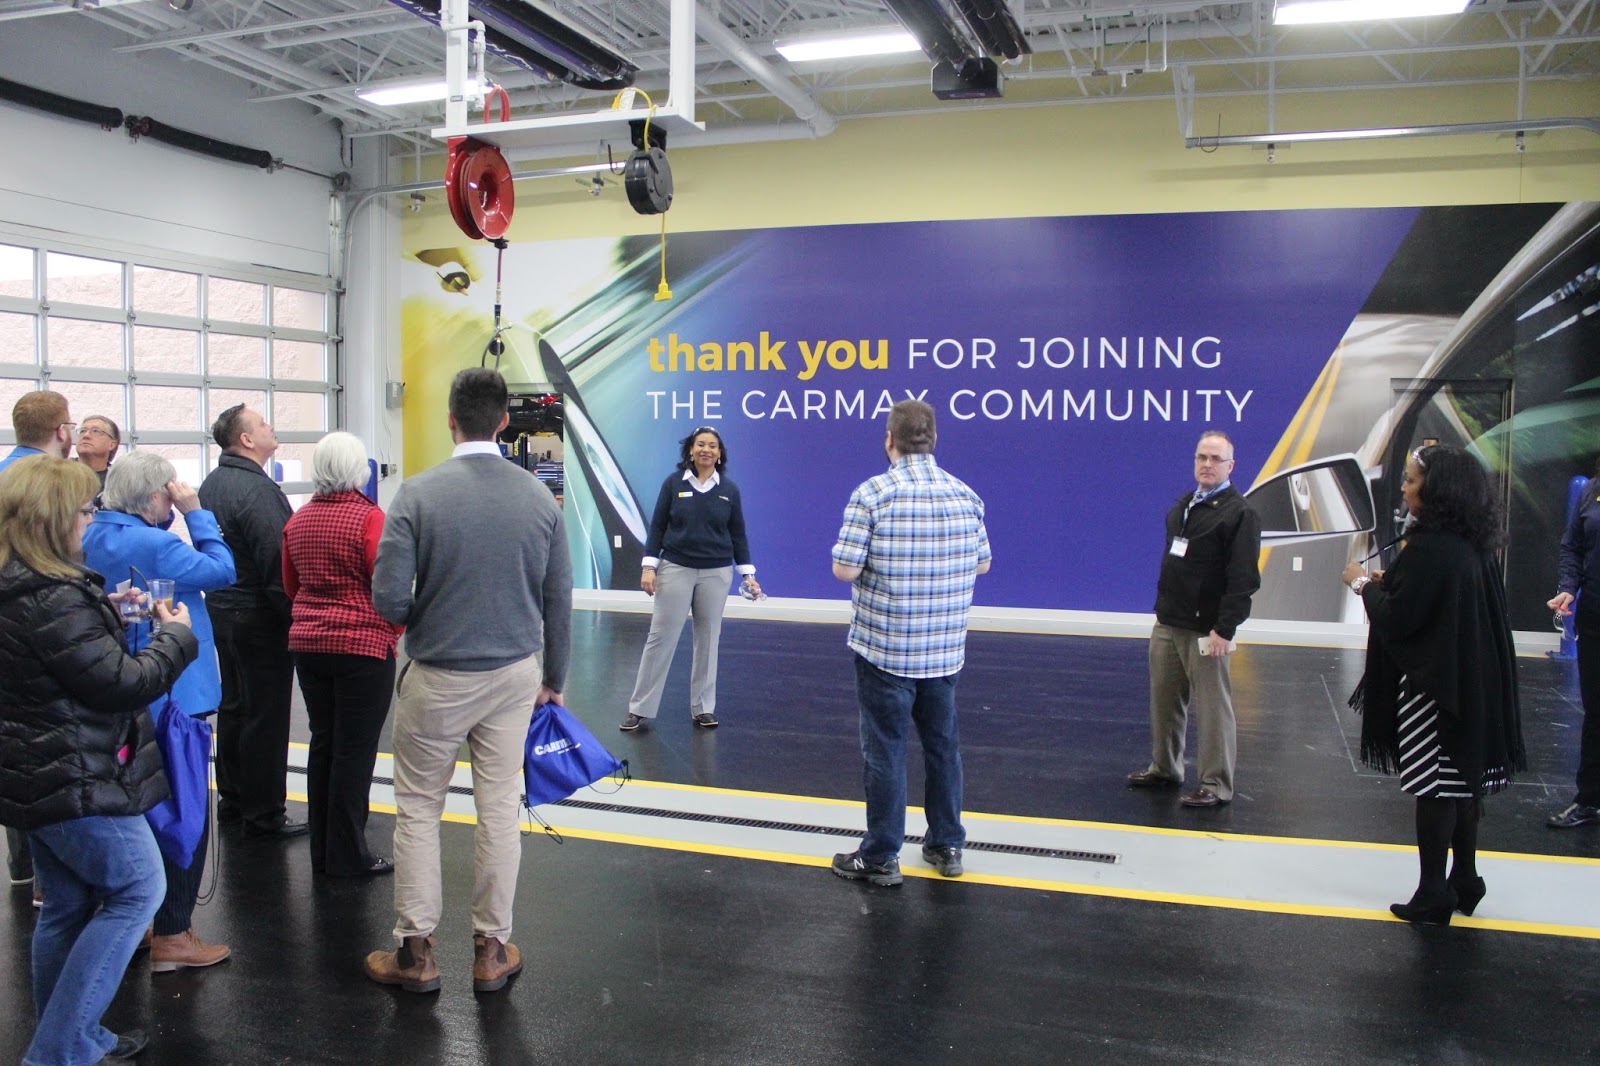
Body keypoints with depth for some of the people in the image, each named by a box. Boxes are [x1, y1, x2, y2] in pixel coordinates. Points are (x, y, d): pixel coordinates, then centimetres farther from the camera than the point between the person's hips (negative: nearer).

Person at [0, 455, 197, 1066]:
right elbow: (123, 684, -22)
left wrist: (109, 613, 9)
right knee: (137, 889, 2)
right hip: (77, 782, -10)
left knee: (67, 906, 19)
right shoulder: (54, 600, -24)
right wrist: (177, 635, -9)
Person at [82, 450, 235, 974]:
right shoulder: (152, 544, -23)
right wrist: (196, 513, -13)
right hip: (171, 698, -9)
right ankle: (172, 937, 7)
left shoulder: (94, 538, 4)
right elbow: (221, 571, -17)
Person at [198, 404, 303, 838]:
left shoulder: (210, 485, 11)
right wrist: (294, 615, -18)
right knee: (266, 714, -3)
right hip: (259, 615, -10)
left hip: (221, 608, 10)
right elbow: (278, 561, -23)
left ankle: (232, 799, 30)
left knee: (233, 705, 18)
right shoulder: (257, 488, -20)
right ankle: (264, 814, 4)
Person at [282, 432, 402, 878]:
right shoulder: (369, 516, -12)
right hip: (363, 646, -6)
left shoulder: (298, 520, 8)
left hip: (308, 645, 7)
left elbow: (290, 587, 17)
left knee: (323, 744, 14)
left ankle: (322, 852, 22)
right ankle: (347, 856, 6)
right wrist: (395, 632, 3)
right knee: (355, 749, 0)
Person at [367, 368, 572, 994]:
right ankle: (491, 950, 22)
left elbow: (389, 598, -15)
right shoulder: (539, 497, -4)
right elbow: (559, 601, 2)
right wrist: (552, 678, 14)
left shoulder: (418, 494, -14)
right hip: (515, 673, 3)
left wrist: (422, 620, 8)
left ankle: (415, 952, 21)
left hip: (437, 677, -2)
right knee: (499, 807, 11)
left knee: (418, 809, 12)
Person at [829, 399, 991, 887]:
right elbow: (982, 564, 9)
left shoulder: (872, 494, -14)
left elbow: (844, 570, -17)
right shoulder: (965, 495, 0)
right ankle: (947, 845, 27)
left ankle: (880, 857, 13)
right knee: (943, 745, 16)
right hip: (945, 648, 4)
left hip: (884, 649, -4)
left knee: (885, 750, 4)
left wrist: (878, 561, 3)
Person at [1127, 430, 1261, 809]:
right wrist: (1162, 609, 15)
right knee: (1164, 701, 14)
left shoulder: (1239, 513, -11)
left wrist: (1224, 629, -21)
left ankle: (1216, 785, 10)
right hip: (1167, 624, 7)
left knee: (1212, 708, 0)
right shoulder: (1182, 506, 14)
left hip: (1206, 631, -7)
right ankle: (1164, 769, 28)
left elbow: (1243, 579, -17)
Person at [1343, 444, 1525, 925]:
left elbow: (1396, 619, -20)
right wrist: (1390, 583, 12)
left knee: (1432, 787, 0)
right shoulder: (1475, 547, 7)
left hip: (1433, 683, -9)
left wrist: (1364, 584, -3)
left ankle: (1433, 894, 8)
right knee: (1463, 783, 16)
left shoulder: (1429, 548, -20)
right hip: (1474, 682, 9)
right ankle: (1465, 882, 27)